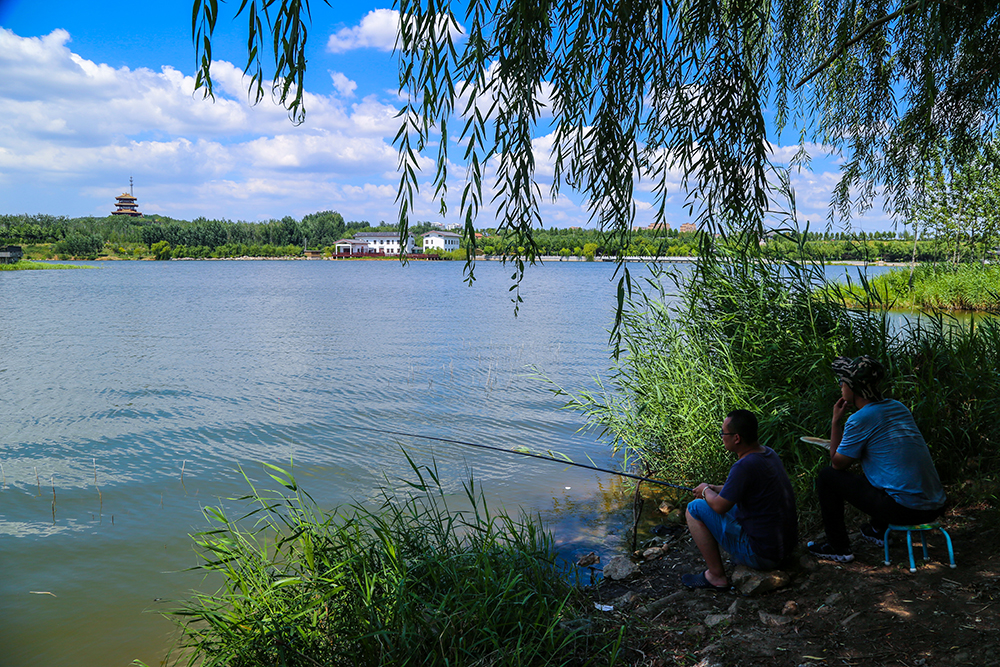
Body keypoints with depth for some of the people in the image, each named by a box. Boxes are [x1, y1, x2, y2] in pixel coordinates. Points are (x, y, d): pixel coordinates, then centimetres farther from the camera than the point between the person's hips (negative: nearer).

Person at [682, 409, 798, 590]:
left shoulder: (745, 466, -26)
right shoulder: (768, 453, 3)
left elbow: (719, 506, -15)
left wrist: (706, 491, 5)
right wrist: (715, 489, 15)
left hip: (761, 554, -9)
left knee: (694, 508, -4)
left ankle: (716, 576, 3)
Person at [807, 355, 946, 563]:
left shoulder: (859, 419, -12)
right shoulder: (899, 407, 11)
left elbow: (837, 464, 0)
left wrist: (835, 422, 5)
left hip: (903, 510, -8)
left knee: (827, 476, 2)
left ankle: (838, 548, 11)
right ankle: (878, 530, 42)